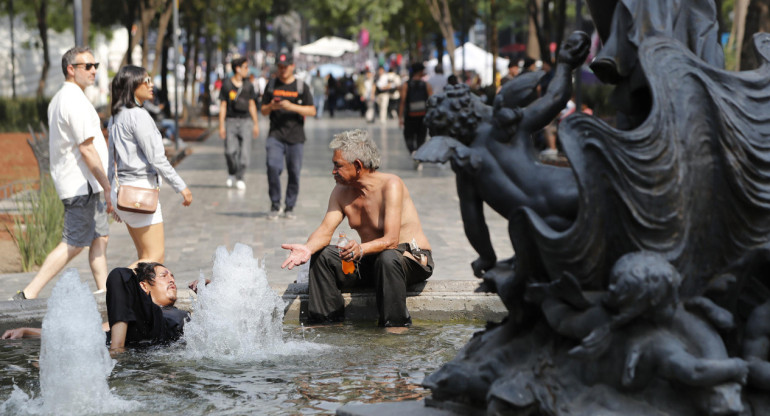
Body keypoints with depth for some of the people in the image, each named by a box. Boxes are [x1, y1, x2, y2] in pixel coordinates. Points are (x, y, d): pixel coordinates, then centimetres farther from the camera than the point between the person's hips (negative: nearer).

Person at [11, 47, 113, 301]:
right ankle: (29, 294, -9)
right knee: (73, 244, -8)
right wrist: (108, 187, -16)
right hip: (81, 184, -10)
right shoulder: (76, 101, -17)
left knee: (99, 237, 13)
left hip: (82, 184, 10)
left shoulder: (59, 99, 15)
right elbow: (86, 149, -20)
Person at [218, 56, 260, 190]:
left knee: (244, 151, -6)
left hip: (245, 120, 2)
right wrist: (221, 126, -2)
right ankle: (231, 174, 13)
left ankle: (240, 178, 4)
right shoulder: (226, 85, 0)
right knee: (230, 151, -12)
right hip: (231, 121, -2)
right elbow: (223, 106, 2)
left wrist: (256, 125, 11)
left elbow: (252, 105, 14)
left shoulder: (248, 85, 8)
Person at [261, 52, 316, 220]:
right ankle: (275, 206, -5)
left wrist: (292, 106, -14)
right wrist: (271, 106, -8)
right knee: (273, 167, -16)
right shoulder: (272, 85, 12)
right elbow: (263, 110, 16)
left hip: (295, 136, -1)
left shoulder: (300, 86, 5)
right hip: (275, 135, 1)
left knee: (294, 172, 0)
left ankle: (290, 208, 12)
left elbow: (312, 111, -1)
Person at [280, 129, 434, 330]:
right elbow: (325, 230, -9)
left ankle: (395, 326, -27)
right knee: (322, 255, -10)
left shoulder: (391, 185, -20)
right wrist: (308, 248, -32)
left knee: (388, 257, -39)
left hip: (413, 259, -7)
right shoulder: (341, 192, 1)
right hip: (371, 262, 7)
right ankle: (325, 321, -4)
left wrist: (361, 249, -49)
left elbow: (391, 240, -30)